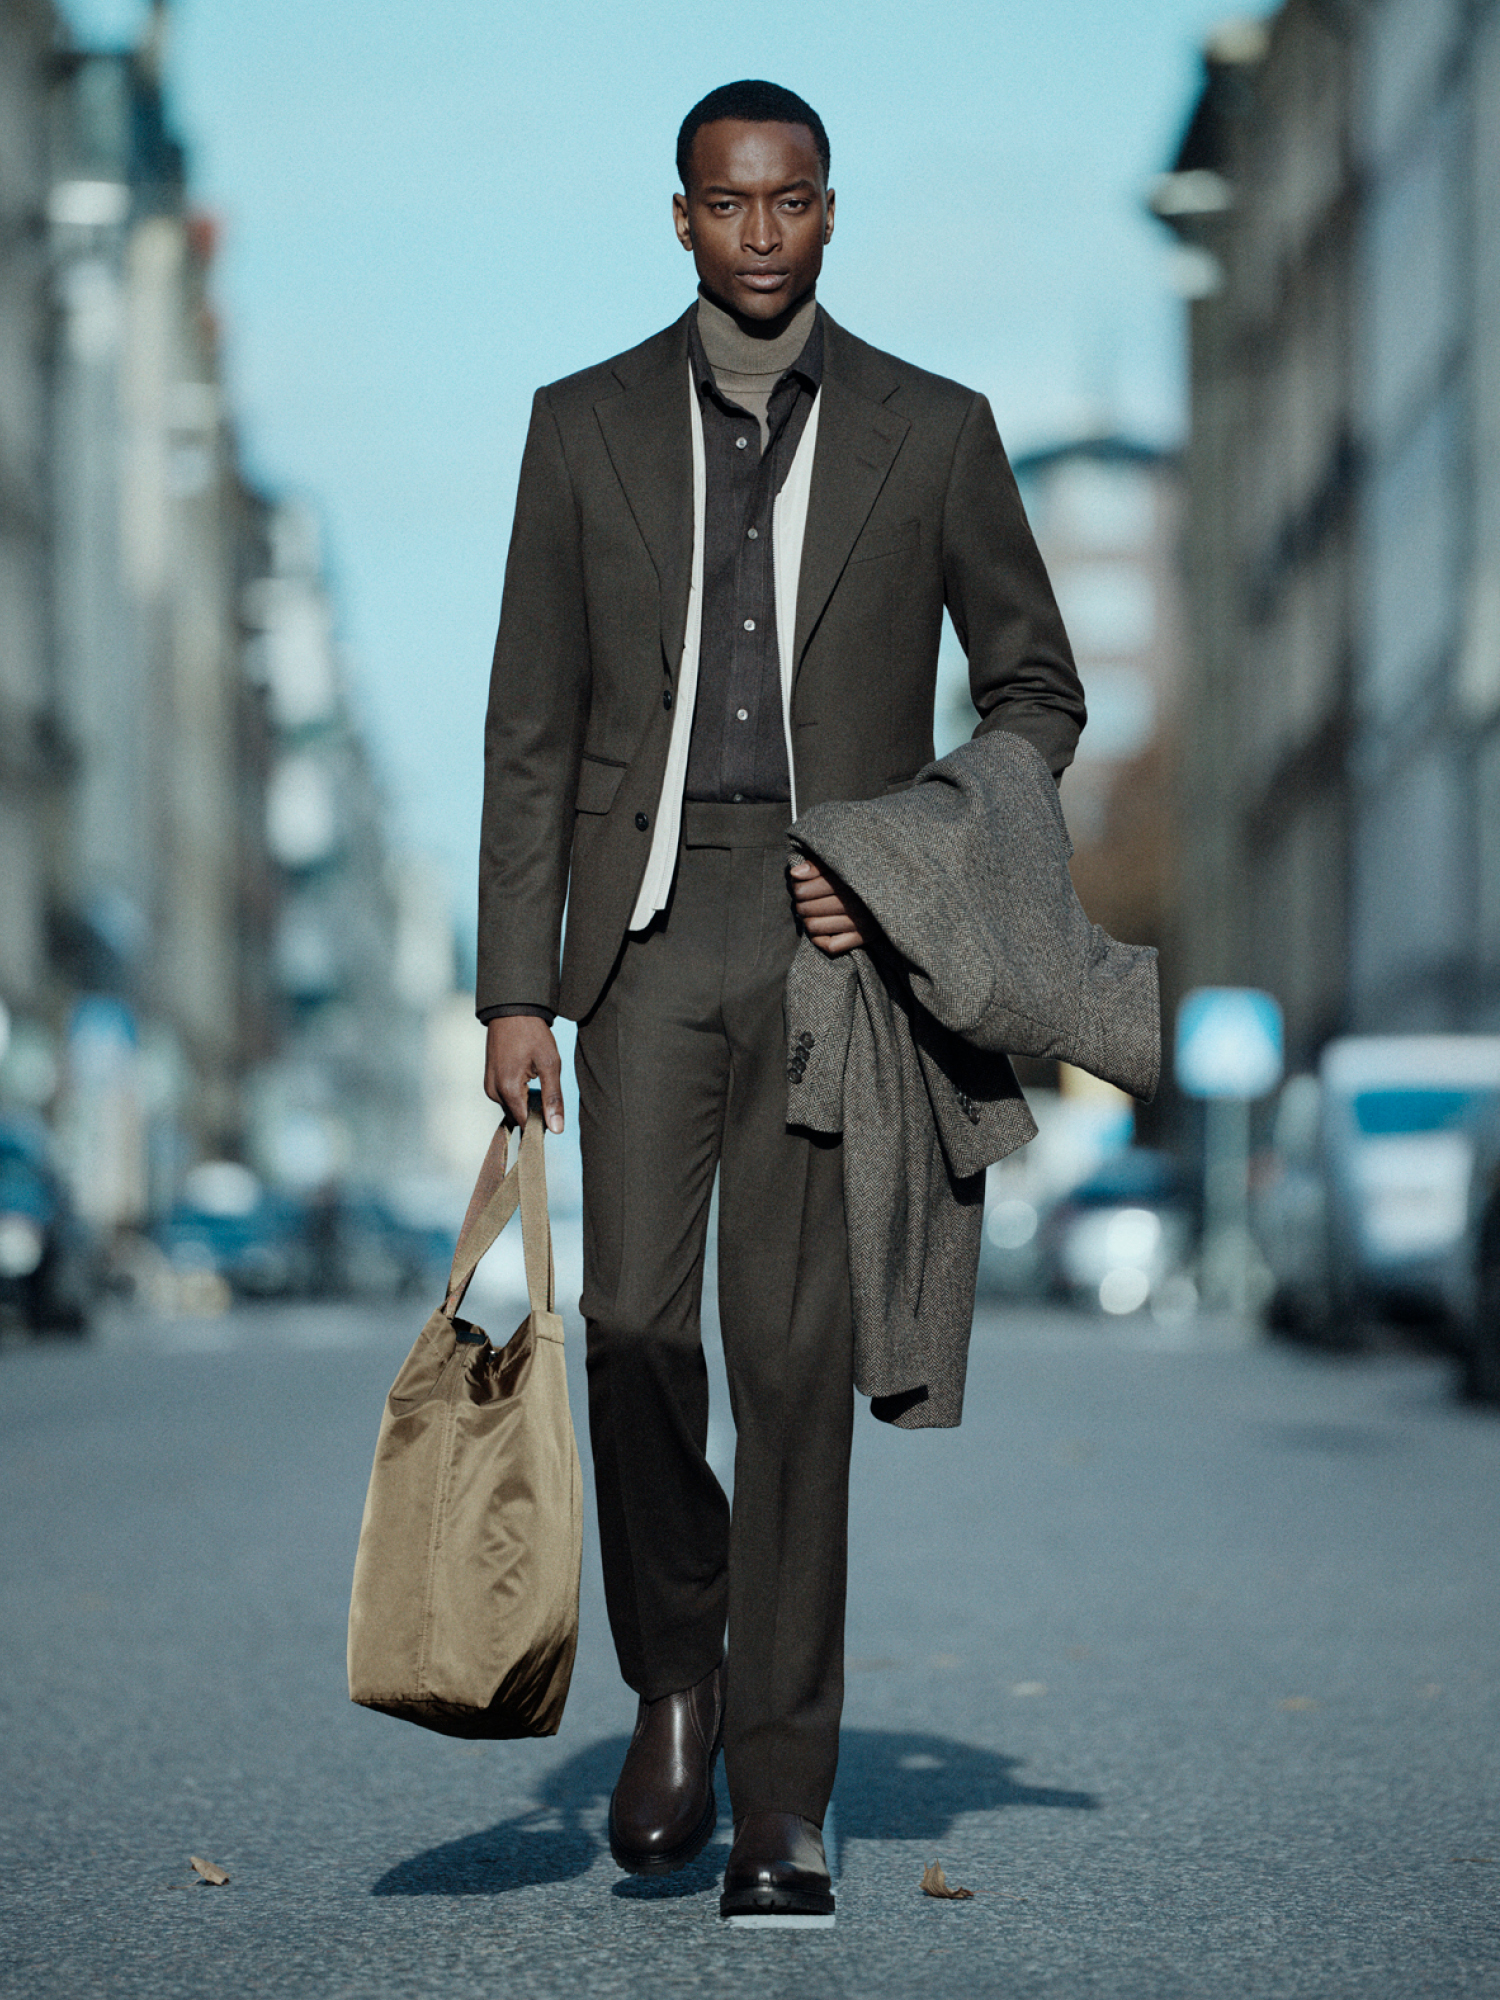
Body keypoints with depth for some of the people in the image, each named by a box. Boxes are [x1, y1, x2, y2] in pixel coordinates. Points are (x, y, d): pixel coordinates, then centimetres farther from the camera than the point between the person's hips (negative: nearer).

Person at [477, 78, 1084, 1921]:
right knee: (633, 1316, -10)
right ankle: (674, 1684, 15)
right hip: (648, 922, 1)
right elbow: (531, 729, 8)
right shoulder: (586, 427, 9)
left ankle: (782, 1792, 2)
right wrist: (515, 987, 2)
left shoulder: (931, 434, 6)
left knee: (793, 1351, -5)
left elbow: (1035, 690, 13)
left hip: (835, 934, -1)